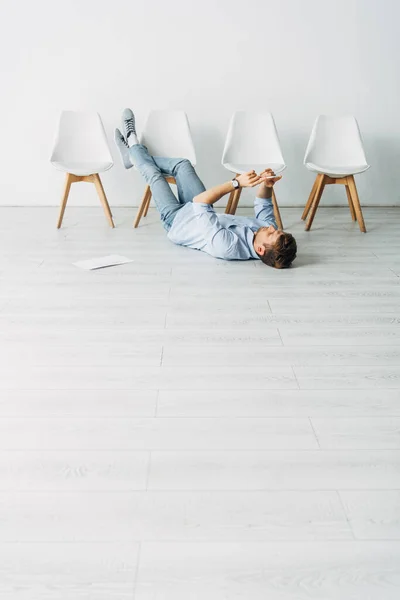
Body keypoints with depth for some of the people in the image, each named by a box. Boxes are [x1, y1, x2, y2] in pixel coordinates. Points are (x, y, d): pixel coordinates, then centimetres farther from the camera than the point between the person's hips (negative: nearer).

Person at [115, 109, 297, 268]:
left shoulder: (227, 246, -49)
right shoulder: (269, 235, -29)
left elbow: (200, 201, -45)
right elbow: (263, 208, -7)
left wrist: (236, 183, -46)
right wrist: (267, 186, -26)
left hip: (177, 220, -6)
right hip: (201, 215, 6)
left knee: (154, 174, 7)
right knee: (183, 164, 13)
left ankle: (133, 145, 43)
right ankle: (134, 156, 39)